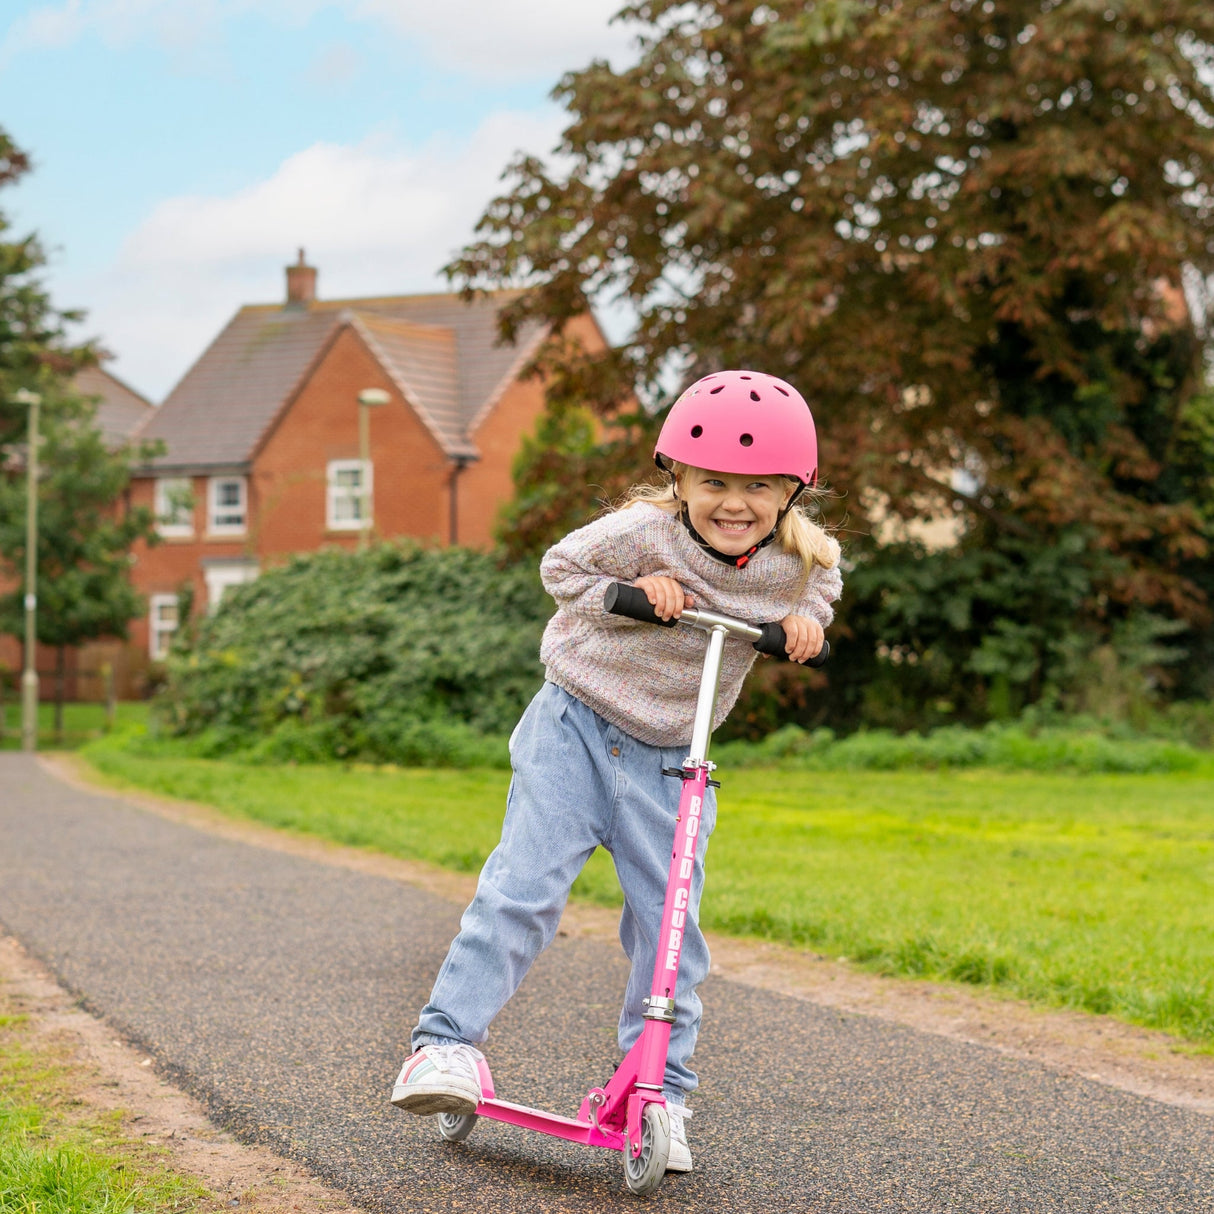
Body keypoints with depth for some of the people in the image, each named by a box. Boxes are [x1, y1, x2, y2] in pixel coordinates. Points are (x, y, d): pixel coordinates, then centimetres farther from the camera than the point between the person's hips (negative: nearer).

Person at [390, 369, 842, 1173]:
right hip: (576, 729, -3)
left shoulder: (797, 563, -6)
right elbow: (561, 568, -5)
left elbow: (821, 582, 17)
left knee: (669, 921, -1)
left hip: (667, 759, 3)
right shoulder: (644, 532, -18)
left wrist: (807, 618, -5)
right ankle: (449, 1043, -9)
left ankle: (660, 1087, 11)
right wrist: (627, 593, -21)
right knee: (525, 885, -15)